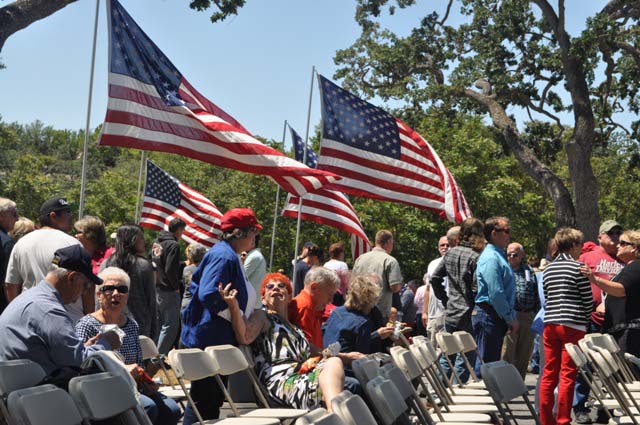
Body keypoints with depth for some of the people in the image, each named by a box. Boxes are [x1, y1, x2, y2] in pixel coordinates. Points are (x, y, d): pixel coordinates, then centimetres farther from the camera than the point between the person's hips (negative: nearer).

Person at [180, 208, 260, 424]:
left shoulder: (231, 255, 16)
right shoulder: (223, 256, -18)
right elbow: (209, 295, -27)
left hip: (221, 339, 11)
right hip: (208, 339, -11)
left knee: (214, 398, 15)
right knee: (204, 400, -6)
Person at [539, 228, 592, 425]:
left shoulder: (548, 269, 13)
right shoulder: (578, 268, -5)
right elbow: (588, 299, -3)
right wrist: (585, 320, 12)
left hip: (550, 325, 6)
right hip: (572, 325, -6)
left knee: (549, 374, 8)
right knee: (568, 375, -4)